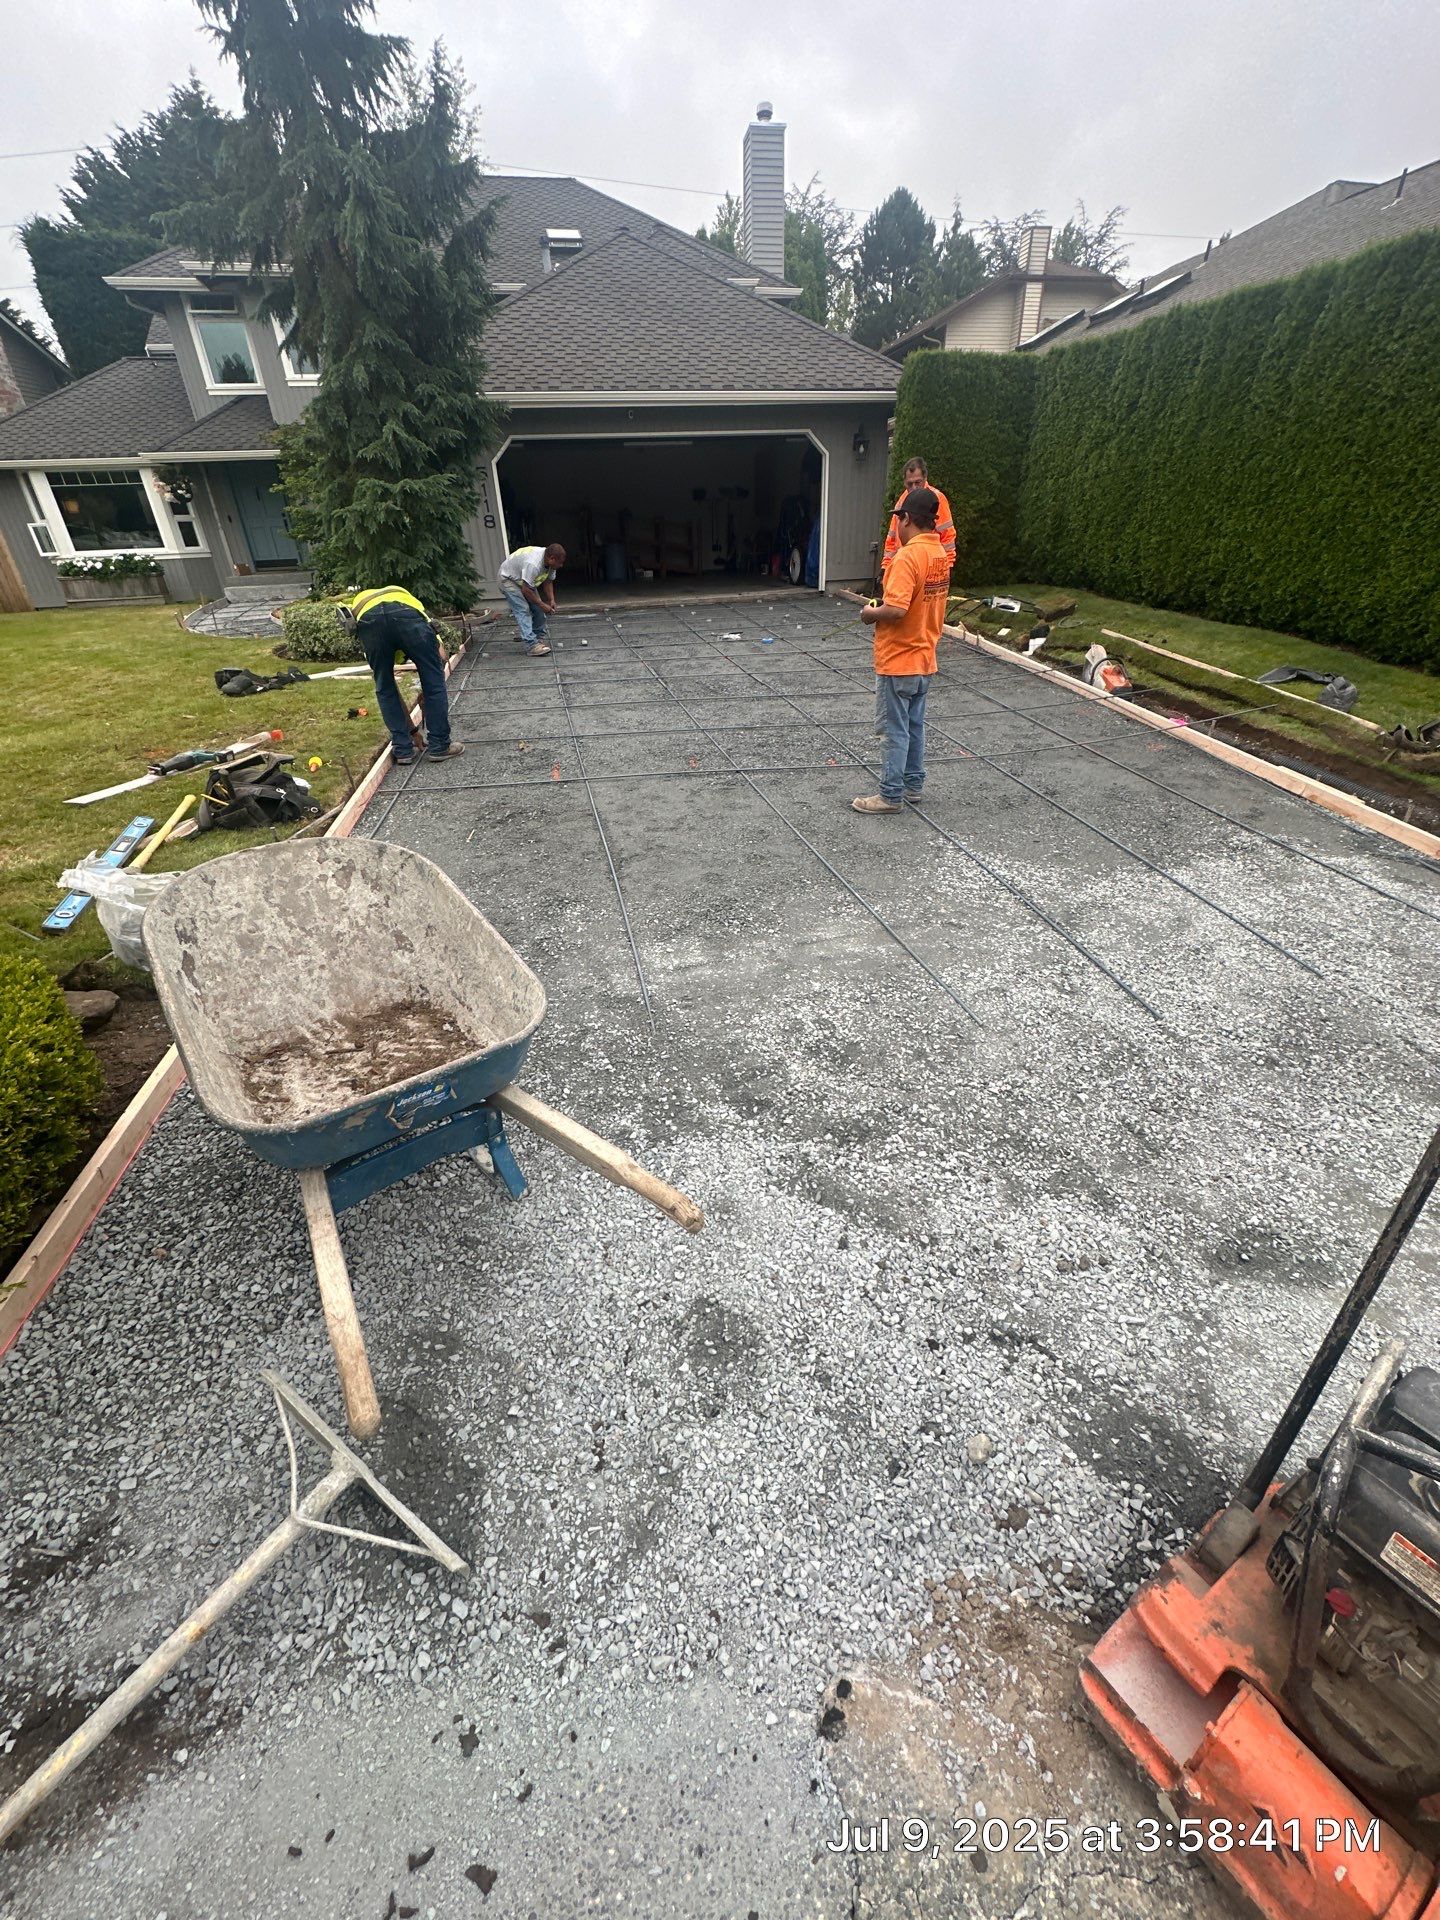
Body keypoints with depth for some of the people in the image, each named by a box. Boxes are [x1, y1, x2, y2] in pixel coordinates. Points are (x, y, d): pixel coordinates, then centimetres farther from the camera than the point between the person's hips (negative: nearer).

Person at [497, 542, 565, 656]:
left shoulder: (550, 563, -13)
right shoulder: (533, 564, -40)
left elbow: (548, 582, 2)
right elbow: (526, 590, -35)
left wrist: (551, 600, -11)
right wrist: (542, 604, -28)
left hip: (526, 581, 9)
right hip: (508, 579, -9)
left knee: (538, 609, 5)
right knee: (523, 610, -19)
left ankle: (539, 638, 18)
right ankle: (532, 646, -25)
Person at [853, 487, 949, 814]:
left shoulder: (907, 557, -20)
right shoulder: (940, 555, 8)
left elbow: (895, 609, -29)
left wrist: (871, 613, -11)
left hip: (898, 662, -9)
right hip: (925, 659, 9)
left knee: (894, 730, -1)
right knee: (914, 726, 17)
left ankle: (891, 796, 7)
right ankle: (913, 785, 27)